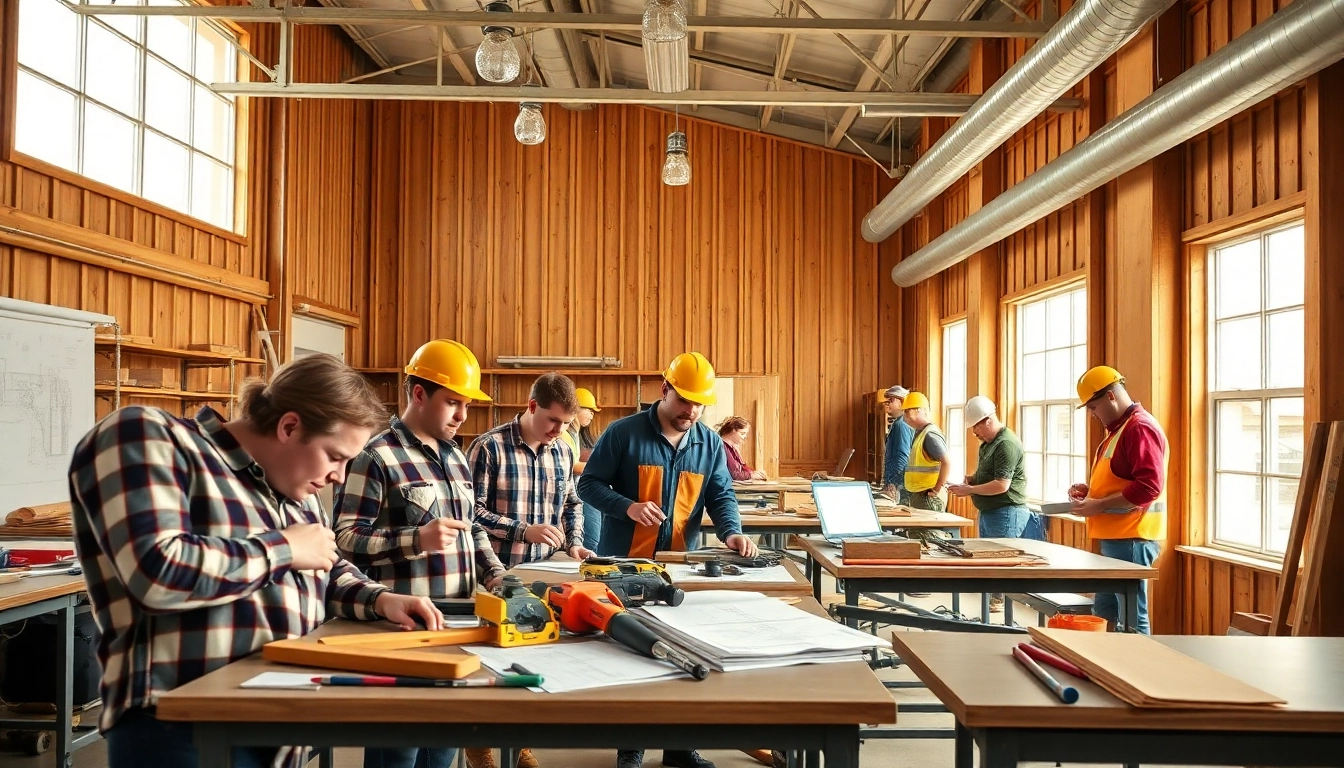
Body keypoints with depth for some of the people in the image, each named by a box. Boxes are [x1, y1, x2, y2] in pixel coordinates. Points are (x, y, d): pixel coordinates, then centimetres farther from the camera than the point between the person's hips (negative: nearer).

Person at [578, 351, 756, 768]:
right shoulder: (623, 432, -9)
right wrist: (627, 507, -23)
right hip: (625, 564, -3)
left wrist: (731, 532, -16)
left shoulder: (710, 444, 5)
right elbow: (588, 484, -6)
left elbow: (721, 495, 4)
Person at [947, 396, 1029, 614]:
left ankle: (1000, 604, -1)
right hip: (989, 511, 11)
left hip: (1006, 512, -11)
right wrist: (970, 479, 6)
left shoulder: (1006, 444, -18)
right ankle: (991, 604, 20)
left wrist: (970, 490, -17)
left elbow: (1002, 485, -23)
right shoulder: (988, 443, 14)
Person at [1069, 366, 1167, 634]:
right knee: (1104, 614, 15)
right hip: (1115, 538, 11)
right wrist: (1090, 489, 11)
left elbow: (1148, 487, -24)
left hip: (1131, 539, -11)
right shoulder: (1119, 428, 17)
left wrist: (1099, 506, -21)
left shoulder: (1140, 428, -16)